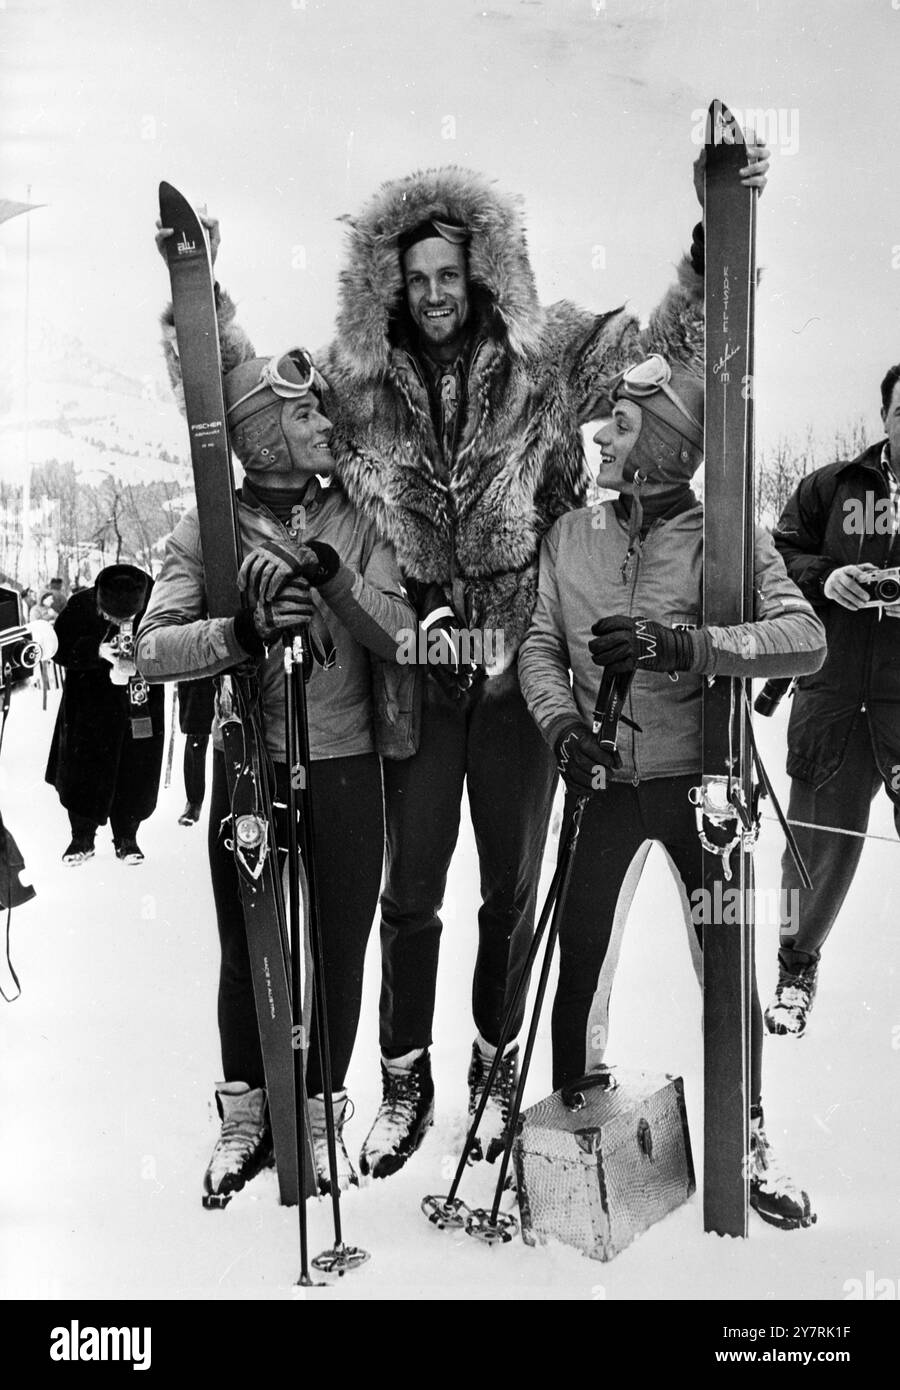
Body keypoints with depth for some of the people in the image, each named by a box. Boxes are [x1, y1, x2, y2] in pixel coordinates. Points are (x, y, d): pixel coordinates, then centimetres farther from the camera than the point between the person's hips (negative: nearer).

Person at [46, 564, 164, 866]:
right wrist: (96, 651, -24)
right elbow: (59, 647, -8)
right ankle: (82, 838, 23)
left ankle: (127, 838, 21)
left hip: (141, 708, 0)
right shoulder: (80, 607, -15)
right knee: (82, 773, 6)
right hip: (89, 708, 0)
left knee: (136, 777, 4)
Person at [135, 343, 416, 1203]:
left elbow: (397, 637, -9)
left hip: (346, 769, 1)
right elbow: (153, 648, -10)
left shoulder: (355, 522, 2)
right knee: (246, 950, 10)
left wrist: (330, 574, -23)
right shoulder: (207, 529, -1)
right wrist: (244, 630, -24)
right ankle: (244, 1117, 29)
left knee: (339, 950, 7)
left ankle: (321, 1117, 26)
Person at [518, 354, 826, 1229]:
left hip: (700, 781, -2)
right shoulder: (571, 537, 3)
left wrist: (679, 643, -31)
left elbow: (805, 638, -19)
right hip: (606, 784, 2)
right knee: (581, 966, 5)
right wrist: (562, 723, -18)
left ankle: (747, 1147, 26)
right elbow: (540, 647, 2)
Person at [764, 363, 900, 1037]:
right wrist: (827, 578, -10)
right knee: (821, 840, 10)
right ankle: (797, 966, 32)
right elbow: (782, 559, 10)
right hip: (833, 695, 1)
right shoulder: (830, 487, 9)